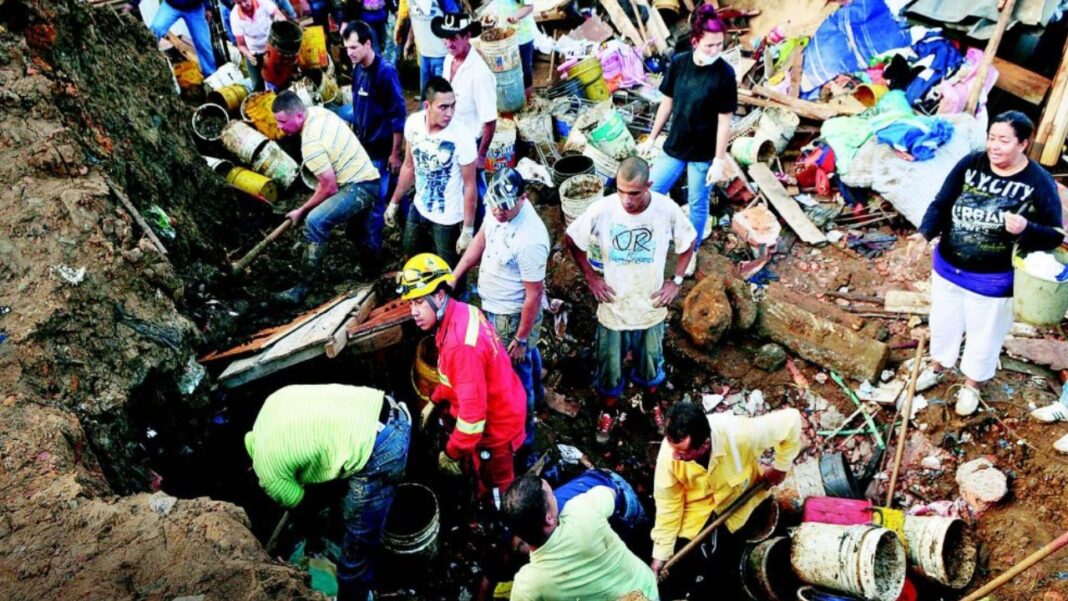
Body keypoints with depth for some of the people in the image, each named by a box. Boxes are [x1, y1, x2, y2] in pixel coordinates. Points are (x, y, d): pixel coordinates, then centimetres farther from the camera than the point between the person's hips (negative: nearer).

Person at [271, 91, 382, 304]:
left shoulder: (311, 143, -27)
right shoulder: (318, 111, 0)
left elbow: (329, 188, -23)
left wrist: (301, 211, -10)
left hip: (359, 188, -10)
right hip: (365, 178, 11)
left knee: (315, 222, -27)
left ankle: (303, 288, -24)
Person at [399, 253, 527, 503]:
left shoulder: (461, 344, -37)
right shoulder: (461, 313, -7)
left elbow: (473, 411, -34)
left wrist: (452, 452, -22)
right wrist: (435, 400, 18)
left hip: (495, 422, -9)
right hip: (501, 406, 9)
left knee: (496, 486, 15)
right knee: (484, 471, 30)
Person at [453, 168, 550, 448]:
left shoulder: (530, 241, -38)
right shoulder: (499, 208, -14)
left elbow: (534, 295, -28)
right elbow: (481, 238, 6)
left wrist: (521, 338, -18)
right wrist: (454, 275, 5)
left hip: (513, 316, -8)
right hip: (495, 306, 8)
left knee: (516, 373, 12)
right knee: (528, 353, 32)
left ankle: (522, 432, 35)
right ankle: (535, 391, 60)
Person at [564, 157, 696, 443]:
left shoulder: (667, 209, -21)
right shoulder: (602, 209, -23)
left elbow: (688, 244, -1)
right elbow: (571, 240, -6)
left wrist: (676, 281, -7)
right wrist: (590, 276, -8)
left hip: (651, 307, 1)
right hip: (613, 307, -1)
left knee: (650, 361, 24)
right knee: (609, 364, 18)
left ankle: (651, 401, 55)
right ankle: (609, 409, 47)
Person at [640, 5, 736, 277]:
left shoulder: (724, 74, -17)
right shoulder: (679, 62, -7)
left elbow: (724, 120, -13)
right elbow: (667, 102, 4)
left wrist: (719, 160, -12)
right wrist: (652, 137, 10)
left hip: (703, 153, -3)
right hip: (674, 146, 4)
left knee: (697, 204, 12)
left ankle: (691, 252, 33)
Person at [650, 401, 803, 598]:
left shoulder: (738, 435, -40)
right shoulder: (670, 451, -32)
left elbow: (790, 420, -28)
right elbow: (667, 504, -18)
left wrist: (780, 467, -15)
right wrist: (660, 554, -14)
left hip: (740, 496, -1)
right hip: (698, 502, 1)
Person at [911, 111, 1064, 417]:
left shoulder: (1039, 182, -17)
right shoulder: (970, 163, -10)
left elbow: (1055, 235, -13)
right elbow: (941, 204, -4)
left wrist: (1026, 228, -34)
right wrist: (925, 233, -23)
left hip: (994, 281, -3)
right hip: (947, 267, 3)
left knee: (984, 336, 17)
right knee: (943, 323, 23)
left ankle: (971, 386, 42)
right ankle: (936, 367, 50)